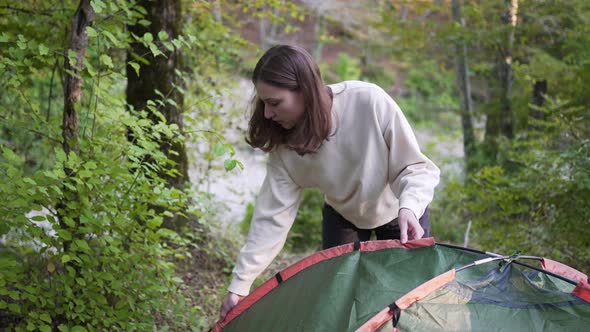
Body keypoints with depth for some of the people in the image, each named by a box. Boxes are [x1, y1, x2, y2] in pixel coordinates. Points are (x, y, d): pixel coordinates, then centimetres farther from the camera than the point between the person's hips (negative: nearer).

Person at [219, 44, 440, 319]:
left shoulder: (369, 101, -37)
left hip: (399, 211, -2)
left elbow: (416, 167, -27)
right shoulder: (283, 144, -26)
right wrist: (240, 285, -24)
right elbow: (272, 216, -23)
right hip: (342, 217, 2)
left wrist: (408, 209, -46)